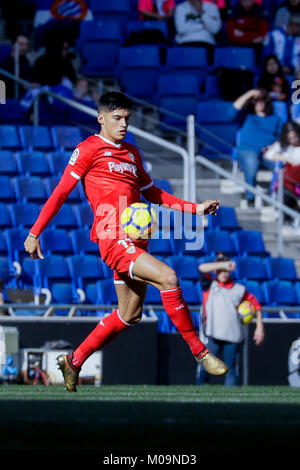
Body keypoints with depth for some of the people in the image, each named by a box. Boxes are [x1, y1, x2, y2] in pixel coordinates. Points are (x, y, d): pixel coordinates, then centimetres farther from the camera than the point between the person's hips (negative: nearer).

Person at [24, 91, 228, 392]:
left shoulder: (132, 153, 21)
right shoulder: (89, 149, 0)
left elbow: (152, 193, 30)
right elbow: (61, 192, -1)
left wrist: (195, 208, 20)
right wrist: (34, 233, -4)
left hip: (135, 241, 8)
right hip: (113, 239, -8)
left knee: (130, 315, 10)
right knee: (167, 277, -25)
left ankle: (73, 362, 24)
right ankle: (199, 352, -18)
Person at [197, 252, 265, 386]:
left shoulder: (239, 289, 12)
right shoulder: (209, 285, 9)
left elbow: (255, 304, 16)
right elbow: (202, 268, -7)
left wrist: (259, 327, 8)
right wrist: (223, 264, -16)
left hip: (233, 337, 2)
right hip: (212, 336, -2)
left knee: (231, 370, 2)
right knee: (204, 367, -11)